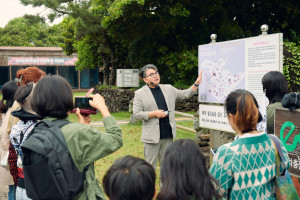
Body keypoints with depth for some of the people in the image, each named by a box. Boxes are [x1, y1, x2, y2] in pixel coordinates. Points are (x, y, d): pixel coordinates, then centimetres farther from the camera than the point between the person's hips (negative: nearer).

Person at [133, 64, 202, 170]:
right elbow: (136, 114, -7)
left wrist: (196, 84, 7)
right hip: (152, 136, -4)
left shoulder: (168, 89, 11)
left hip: (168, 135, 4)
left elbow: (186, 94, 18)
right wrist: (154, 114, -15)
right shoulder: (139, 93, -2)